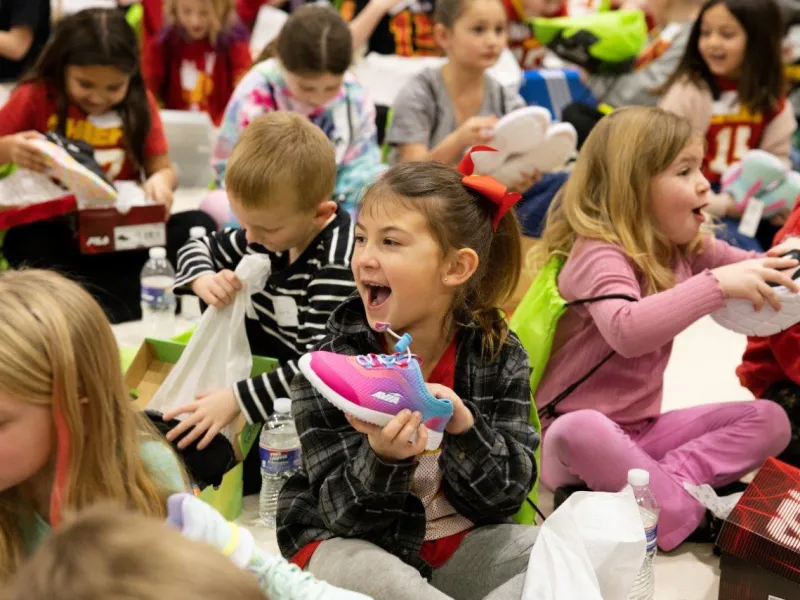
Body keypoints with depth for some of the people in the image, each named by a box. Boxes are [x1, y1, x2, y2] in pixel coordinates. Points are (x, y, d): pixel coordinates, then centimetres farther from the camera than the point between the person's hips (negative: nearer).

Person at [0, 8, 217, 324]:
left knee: (199, 225, -24)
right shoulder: (36, 96, -1)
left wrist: (160, 181, -23)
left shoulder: (140, 102, 4)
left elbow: (162, 167, 2)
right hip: (53, 230, -2)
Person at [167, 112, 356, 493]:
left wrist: (237, 400, -38)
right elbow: (197, 249, 15)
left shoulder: (339, 262, -24)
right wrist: (202, 279, -9)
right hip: (257, 370, 9)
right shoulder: (269, 231, -1)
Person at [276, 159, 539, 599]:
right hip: (347, 544, -2)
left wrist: (464, 428, -29)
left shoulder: (499, 356, -7)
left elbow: (508, 493, -10)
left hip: (461, 541, 3)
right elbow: (342, 512, -15)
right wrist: (384, 459, -36)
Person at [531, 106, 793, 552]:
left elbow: (752, 272, 14)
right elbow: (626, 331, -40)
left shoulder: (686, 248, 5)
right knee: (580, 431, -42)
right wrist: (717, 284, -44)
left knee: (770, 419, -3)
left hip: (642, 427, 7)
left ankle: (675, 478, -21)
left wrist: (779, 263, -9)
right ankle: (687, 512, -22)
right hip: (580, 421, -7)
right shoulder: (600, 253, -21)